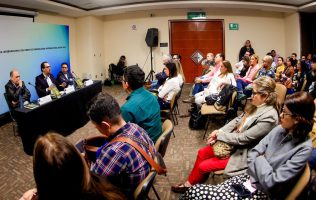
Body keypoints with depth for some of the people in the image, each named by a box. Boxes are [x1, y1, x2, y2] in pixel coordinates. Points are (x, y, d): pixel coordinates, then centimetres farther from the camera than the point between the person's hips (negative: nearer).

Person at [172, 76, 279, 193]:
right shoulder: (257, 106, -3)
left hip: (241, 153, -8)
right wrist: (218, 132, -6)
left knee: (203, 166, -5)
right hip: (235, 141, 8)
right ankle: (190, 182, 24)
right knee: (202, 153, 8)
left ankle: (189, 185, 24)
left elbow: (242, 138, -26)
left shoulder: (269, 117, -30)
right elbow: (238, 120, 6)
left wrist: (219, 135, -14)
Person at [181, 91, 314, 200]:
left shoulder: (304, 149, -20)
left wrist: (260, 160, -8)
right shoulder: (280, 130, 1)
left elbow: (272, 181, -23)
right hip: (248, 179, 6)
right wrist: (257, 173, -14)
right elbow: (253, 154, 2)